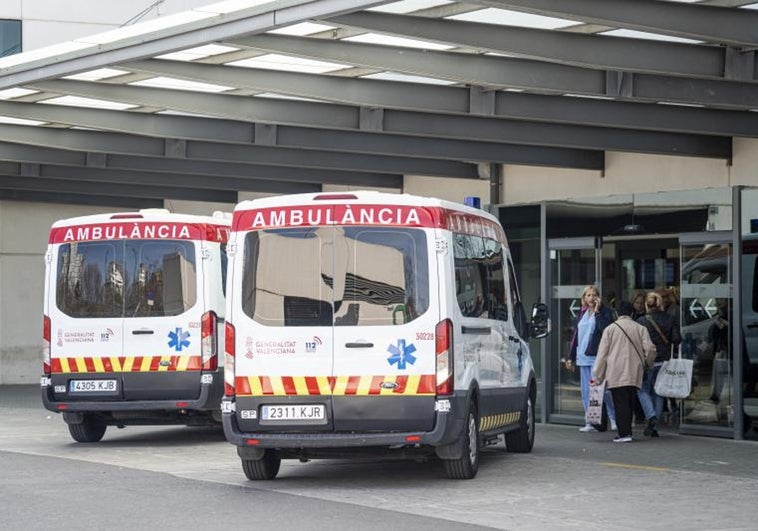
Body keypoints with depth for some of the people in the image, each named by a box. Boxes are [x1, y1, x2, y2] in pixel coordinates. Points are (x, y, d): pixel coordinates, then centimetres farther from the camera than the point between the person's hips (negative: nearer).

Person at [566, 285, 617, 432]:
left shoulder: (604, 311, -2)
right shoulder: (582, 313, 17)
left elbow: (605, 328, -19)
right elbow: (576, 335, 20)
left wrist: (597, 312, -16)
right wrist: (571, 357, 20)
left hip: (597, 356, -7)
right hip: (583, 357, 7)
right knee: (585, 391, 7)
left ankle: (613, 419, -2)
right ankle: (590, 422, 12)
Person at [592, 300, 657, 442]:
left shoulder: (610, 329, 2)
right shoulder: (640, 329, 5)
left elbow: (602, 353, 1)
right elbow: (650, 349, -1)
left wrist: (597, 375, 2)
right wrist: (646, 364, 20)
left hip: (616, 374, -2)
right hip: (634, 374, 2)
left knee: (620, 403, -4)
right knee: (628, 403, 11)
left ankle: (624, 433, -11)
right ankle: (626, 431, 12)